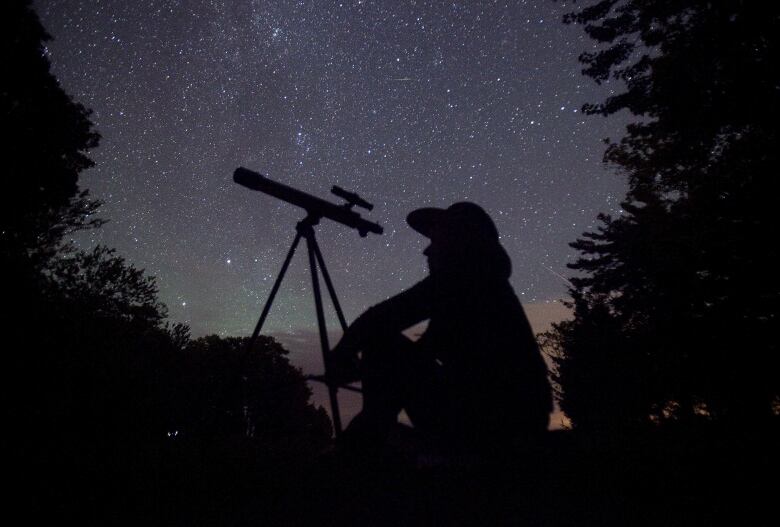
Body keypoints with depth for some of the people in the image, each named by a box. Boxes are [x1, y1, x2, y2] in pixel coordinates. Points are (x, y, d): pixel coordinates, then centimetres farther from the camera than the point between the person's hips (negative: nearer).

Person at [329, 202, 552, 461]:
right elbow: (425, 350, 23)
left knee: (382, 342, -5)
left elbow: (383, 318, -14)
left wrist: (343, 351, 5)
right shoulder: (487, 283, 19)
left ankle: (366, 444, 5)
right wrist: (366, 366, 18)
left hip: (489, 418, -10)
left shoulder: (461, 274, -7)